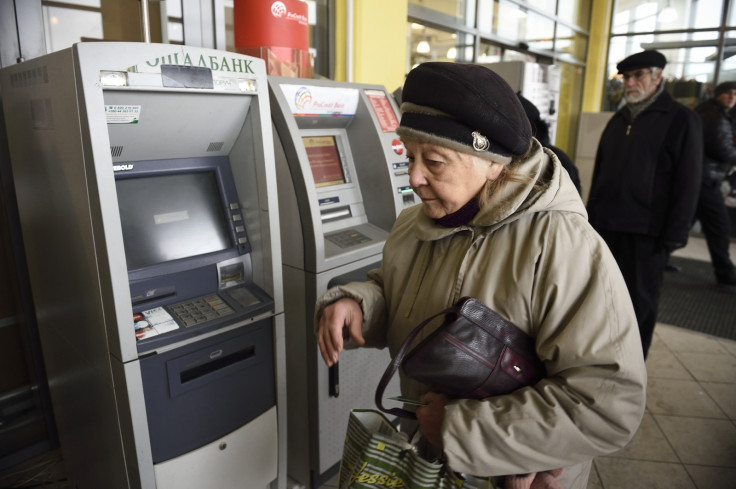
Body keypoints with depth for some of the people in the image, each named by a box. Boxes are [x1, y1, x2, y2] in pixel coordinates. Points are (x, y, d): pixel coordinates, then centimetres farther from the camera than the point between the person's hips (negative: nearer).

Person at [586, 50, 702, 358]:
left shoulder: (681, 120, -2)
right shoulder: (619, 119, 15)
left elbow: (687, 184, -7)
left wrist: (674, 235, -12)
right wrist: (591, 215, 14)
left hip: (646, 232, -5)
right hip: (606, 226, 5)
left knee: (639, 302, 5)